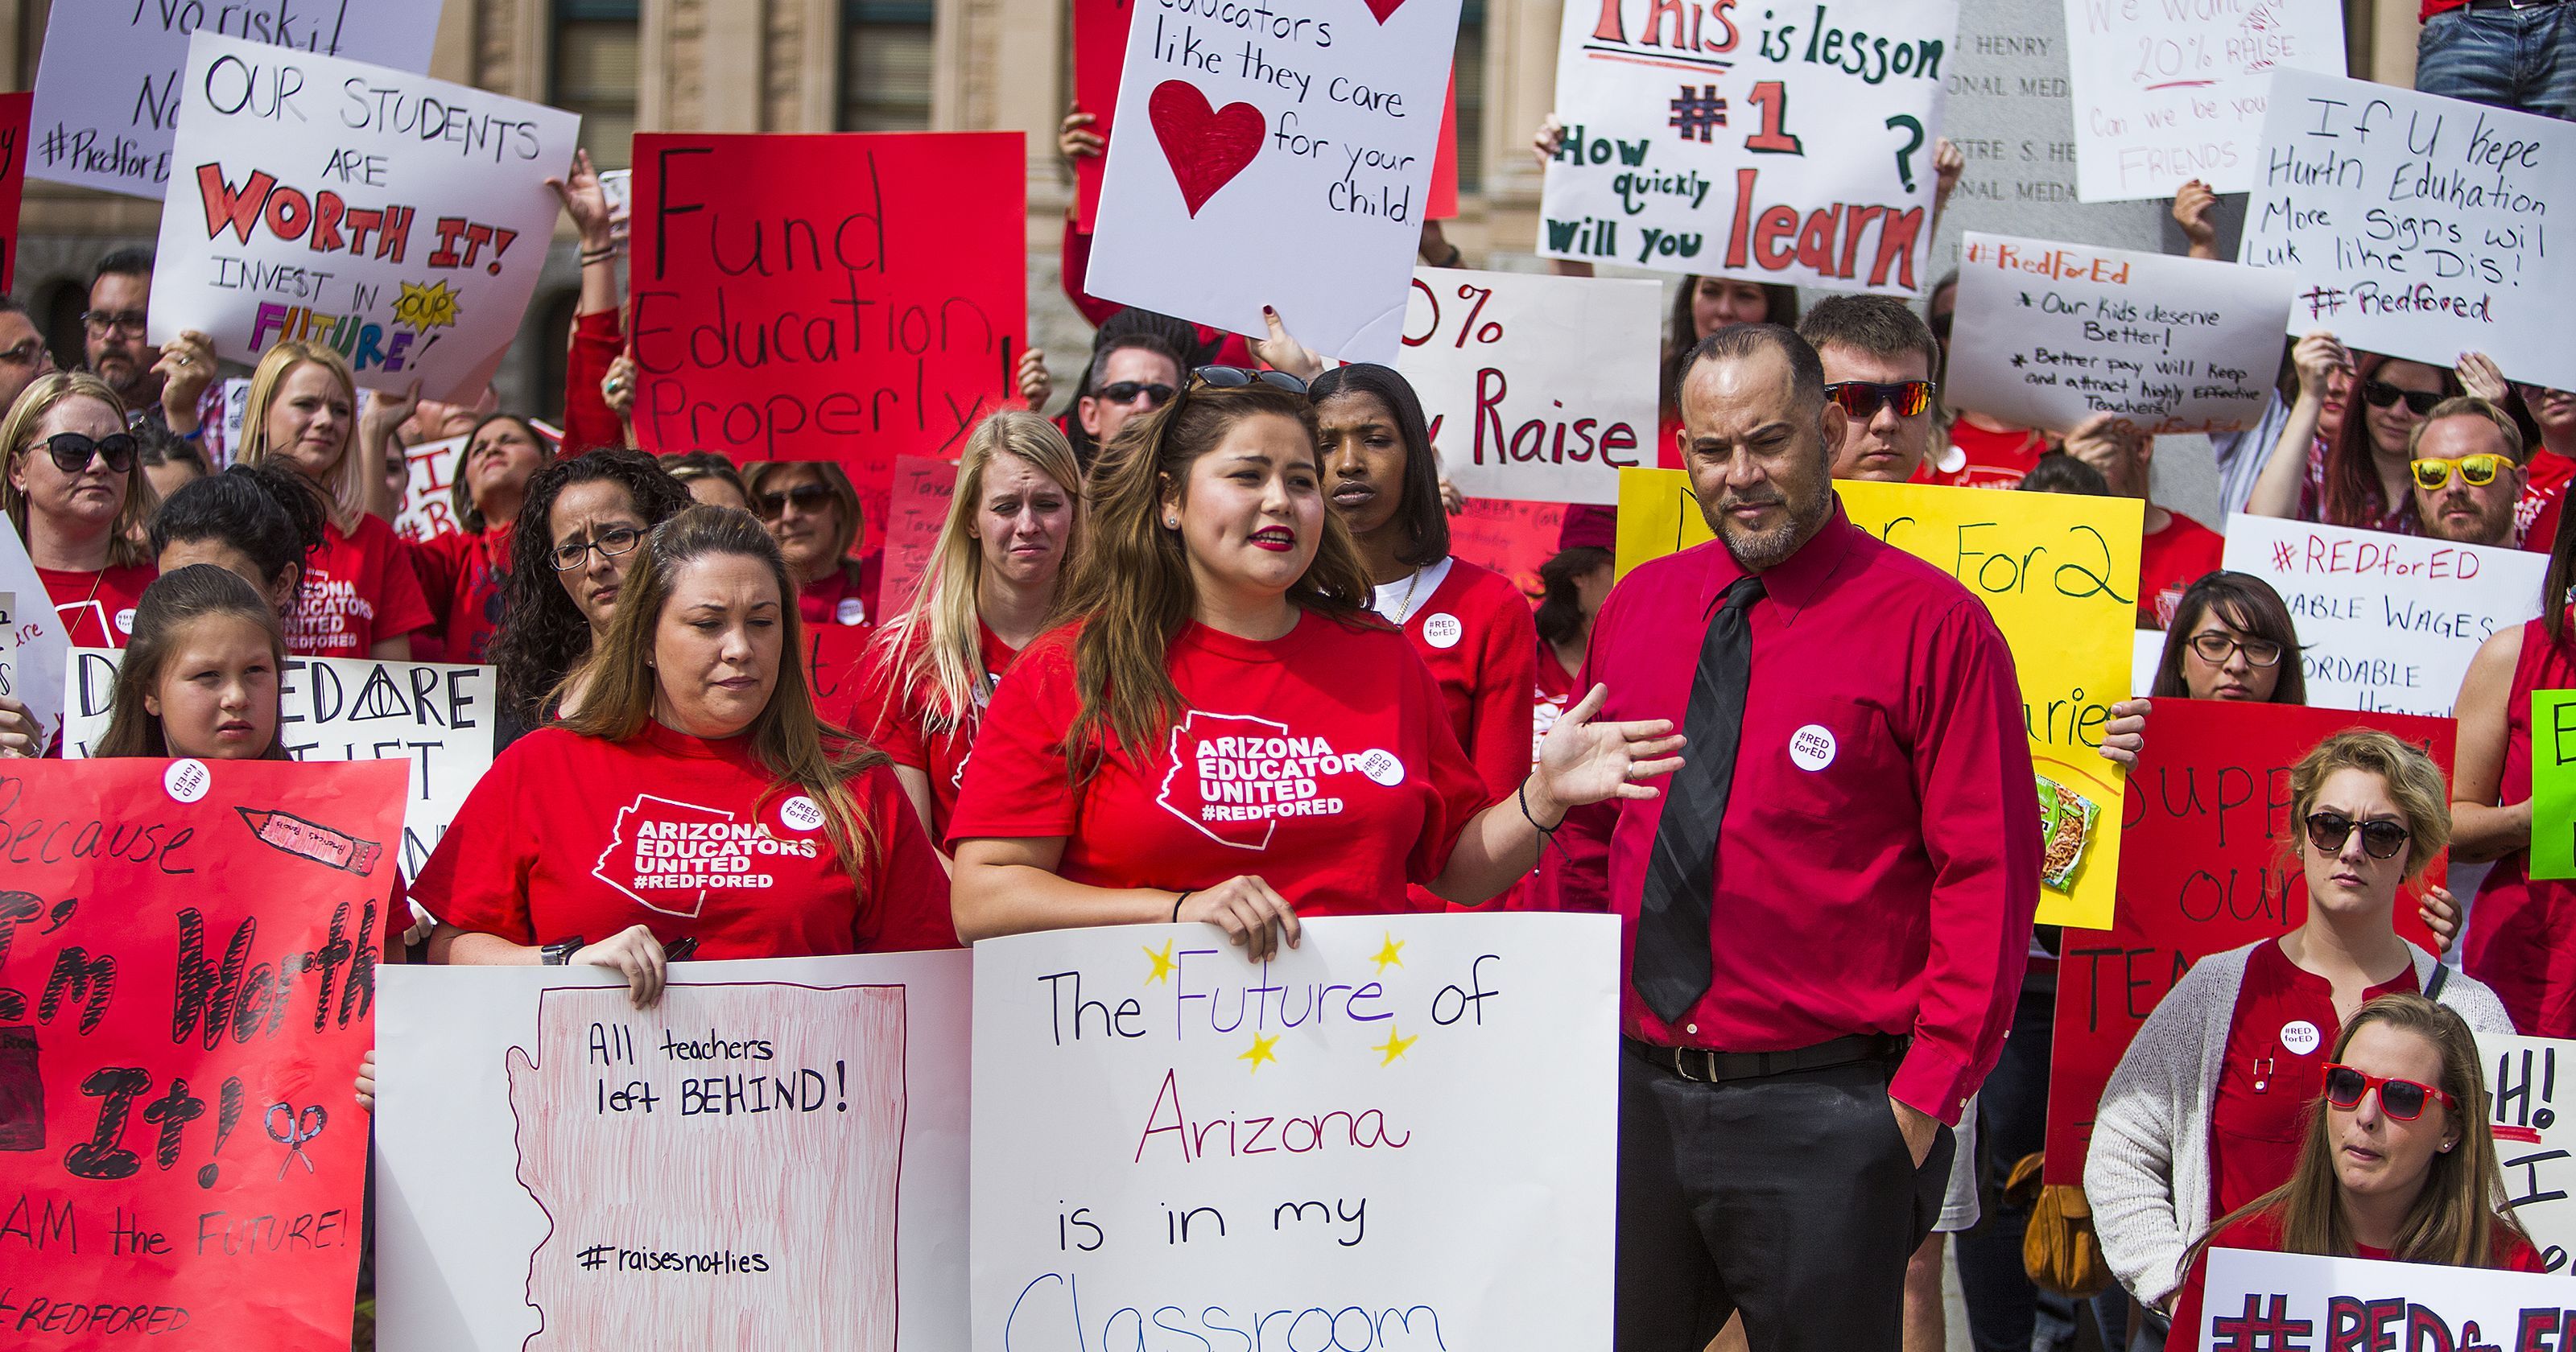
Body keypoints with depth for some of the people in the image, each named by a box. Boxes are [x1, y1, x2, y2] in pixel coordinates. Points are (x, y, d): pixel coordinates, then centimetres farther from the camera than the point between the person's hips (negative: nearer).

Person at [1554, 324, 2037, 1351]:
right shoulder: (1637, 607, 9)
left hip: (1823, 1115, -5)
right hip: (1634, 1092, 5)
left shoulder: (1932, 623, -6)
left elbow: (1988, 876, -9)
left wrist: (1927, 1095, -12)